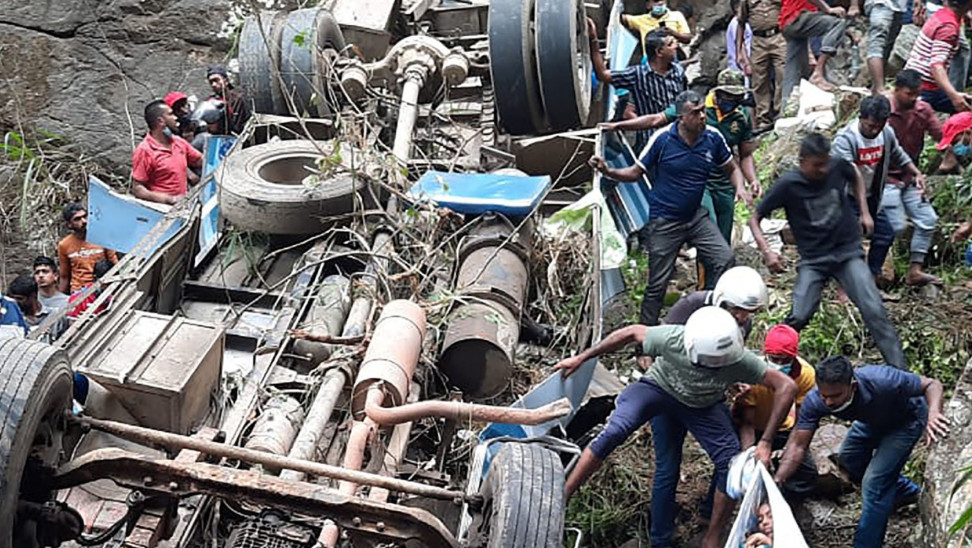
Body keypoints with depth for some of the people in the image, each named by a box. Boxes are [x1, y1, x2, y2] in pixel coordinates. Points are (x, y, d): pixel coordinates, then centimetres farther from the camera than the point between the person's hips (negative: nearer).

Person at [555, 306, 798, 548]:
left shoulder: (738, 361, -34)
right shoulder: (671, 339, -36)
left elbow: (787, 386, -27)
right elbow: (633, 333, -19)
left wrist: (766, 442, -27)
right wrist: (581, 358, -13)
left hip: (702, 407, 2)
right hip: (658, 386, -2)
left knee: (731, 462, -15)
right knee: (614, 432, -27)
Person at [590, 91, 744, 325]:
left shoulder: (713, 138, -6)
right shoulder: (662, 139, -15)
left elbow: (732, 169, 10)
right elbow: (635, 172, -5)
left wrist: (740, 189, -11)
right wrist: (608, 171, -23)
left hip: (696, 217, 4)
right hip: (664, 222, -3)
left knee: (724, 259, -9)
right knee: (657, 284, 2)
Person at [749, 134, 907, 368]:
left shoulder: (838, 166, -6)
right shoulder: (788, 184, -13)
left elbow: (856, 177, 20)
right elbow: (754, 219, -6)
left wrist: (864, 212, 12)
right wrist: (767, 252, -20)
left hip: (848, 253, 2)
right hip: (813, 260, -2)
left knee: (874, 311, -11)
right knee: (798, 317, -15)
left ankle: (900, 369, -3)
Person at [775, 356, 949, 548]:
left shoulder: (881, 382, -43)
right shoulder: (815, 401, -31)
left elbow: (931, 384, -31)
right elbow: (798, 445, -29)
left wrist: (933, 413, -52)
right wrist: (776, 482, -42)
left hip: (906, 419, -5)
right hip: (873, 419, 6)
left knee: (874, 482, -15)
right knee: (848, 462, 18)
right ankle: (909, 492, 40)